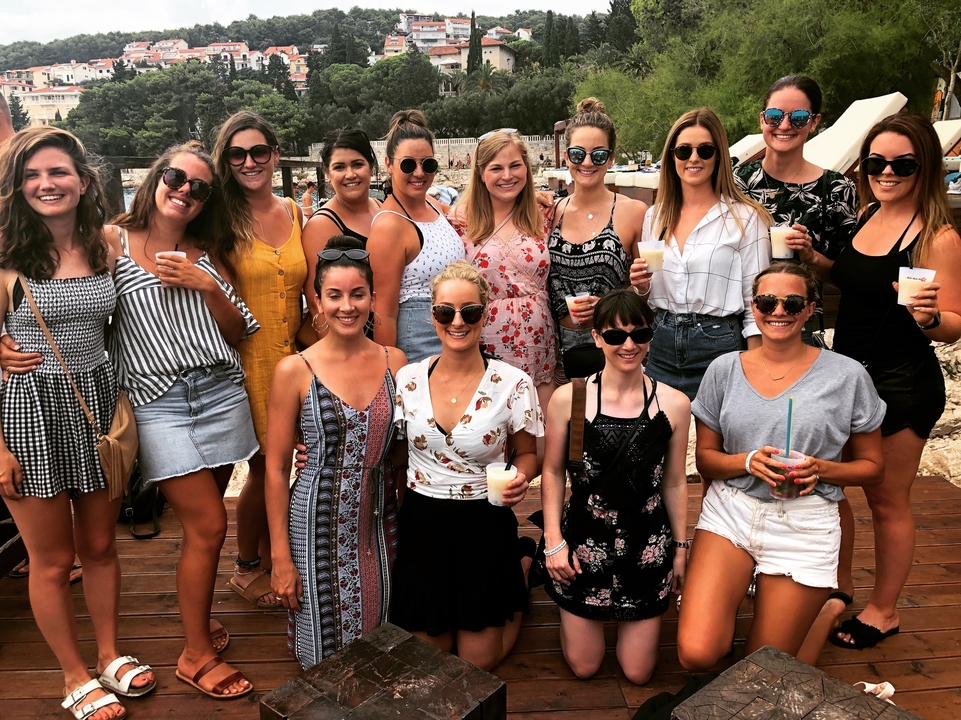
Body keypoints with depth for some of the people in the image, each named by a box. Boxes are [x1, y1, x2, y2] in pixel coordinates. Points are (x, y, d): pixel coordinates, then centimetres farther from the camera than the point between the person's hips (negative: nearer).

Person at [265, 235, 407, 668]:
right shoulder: (295, 371, -10)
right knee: (326, 651, 11)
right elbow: (276, 469, -6)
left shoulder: (394, 362, 0)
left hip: (380, 521, 3)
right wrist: (280, 556, -7)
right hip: (318, 524, -2)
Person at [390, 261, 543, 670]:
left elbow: (526, 454, 3)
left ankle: (519, 570, 32)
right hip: (421, 523, 3)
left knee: (479, 661, 8)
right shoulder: (407, 379, -6)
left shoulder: (512, 384, -13)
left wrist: (520, 478, -20)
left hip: (485, 524, -2)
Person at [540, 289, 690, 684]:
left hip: (647, 545, 1)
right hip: (583, 541, -1)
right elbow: (553, 472, -3)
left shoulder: (674, 404, -9)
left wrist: (681, 547, 8)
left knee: (638, 673, 14)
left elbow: (674, 481, 1)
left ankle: (625, 615, 43)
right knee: (584, 667, 14)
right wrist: (554, 541, -5)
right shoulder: (568, 398, -13)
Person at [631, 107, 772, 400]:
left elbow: (756, 302, -6)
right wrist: (642, 285, -5)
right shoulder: (655, 217, 8)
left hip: (719, 347, -4)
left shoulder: (745, 218, -6)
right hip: (663, 349, 4)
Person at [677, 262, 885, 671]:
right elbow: (705, 458, 5)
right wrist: (748, 461, -15)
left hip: (803, 525, -1)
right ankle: (732, 592, 19)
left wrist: (821, 469, -14)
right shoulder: (724, 369, 2)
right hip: (729, 512, 1)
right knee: (696, 655, -13)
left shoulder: (846, 376, -2)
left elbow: (872, 467, 6)